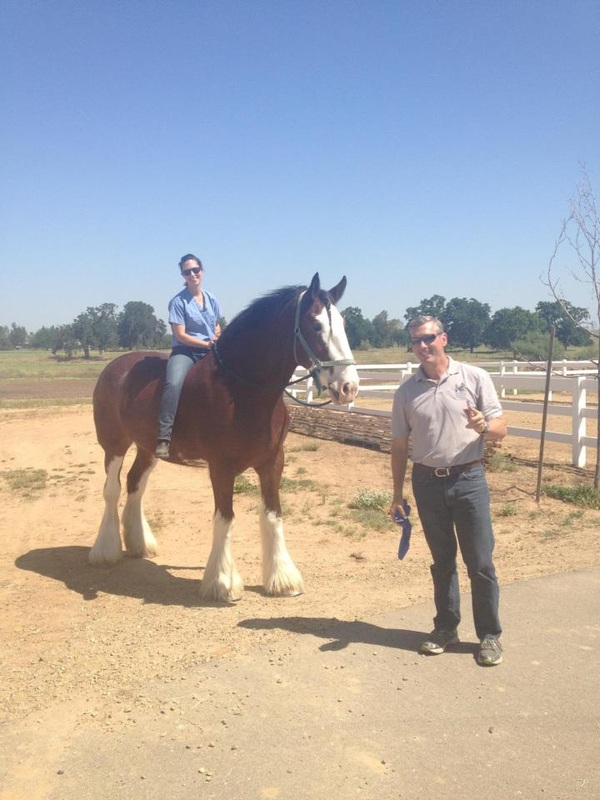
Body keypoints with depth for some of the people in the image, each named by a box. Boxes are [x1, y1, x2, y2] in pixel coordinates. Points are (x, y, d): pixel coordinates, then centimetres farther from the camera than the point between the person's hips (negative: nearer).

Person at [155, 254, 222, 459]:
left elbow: (217, 327, 22)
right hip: (185, 351, -6)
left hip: (210, 352, 6)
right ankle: (163, 438, -36)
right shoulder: (178, 301, -5)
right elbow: (181, 335, -10)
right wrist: (207, 343, -15)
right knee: (173, 384, -34)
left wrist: (217, 338, -1)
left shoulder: (211, 299, 12)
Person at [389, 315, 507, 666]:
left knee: (480, 561, 3)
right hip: (428, 483, 2)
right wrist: (398, 495, 7)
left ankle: (490, 635, 18)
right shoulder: (407, 391, 3)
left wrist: (484, 426, -26)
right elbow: (400, 446, 8)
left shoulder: (475, 378, -3)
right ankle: (446, 627, 28)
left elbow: (501, 429, -3)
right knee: (442, 560, 13)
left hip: (469, 480, -2)